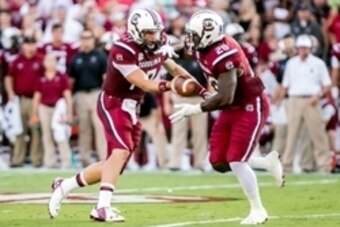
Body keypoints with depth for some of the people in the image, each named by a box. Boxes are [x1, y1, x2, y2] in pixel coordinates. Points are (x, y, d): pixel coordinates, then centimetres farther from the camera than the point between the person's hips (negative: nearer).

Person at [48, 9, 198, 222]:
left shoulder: (159, 45, 0)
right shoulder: (123, 50, -25)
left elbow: (175, 69, 16)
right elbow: (144, 84, -27)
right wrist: (171, 86, -39)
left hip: (131, 108, 8)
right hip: (113, 104, -8)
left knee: (116, 163, 10)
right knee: (121, 151, -26)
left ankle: (64, 186, 24)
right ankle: (103, 208, -28)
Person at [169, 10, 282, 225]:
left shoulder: (223, 55, -29)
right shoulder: (205, 50, -2)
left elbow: (225, 97, -30)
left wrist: (195, 109, -24)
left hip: (250, 107, -9)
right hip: (233, 108, 9)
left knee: (236, 161, -11)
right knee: (219, 163, 5)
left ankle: (258, 210, 4)